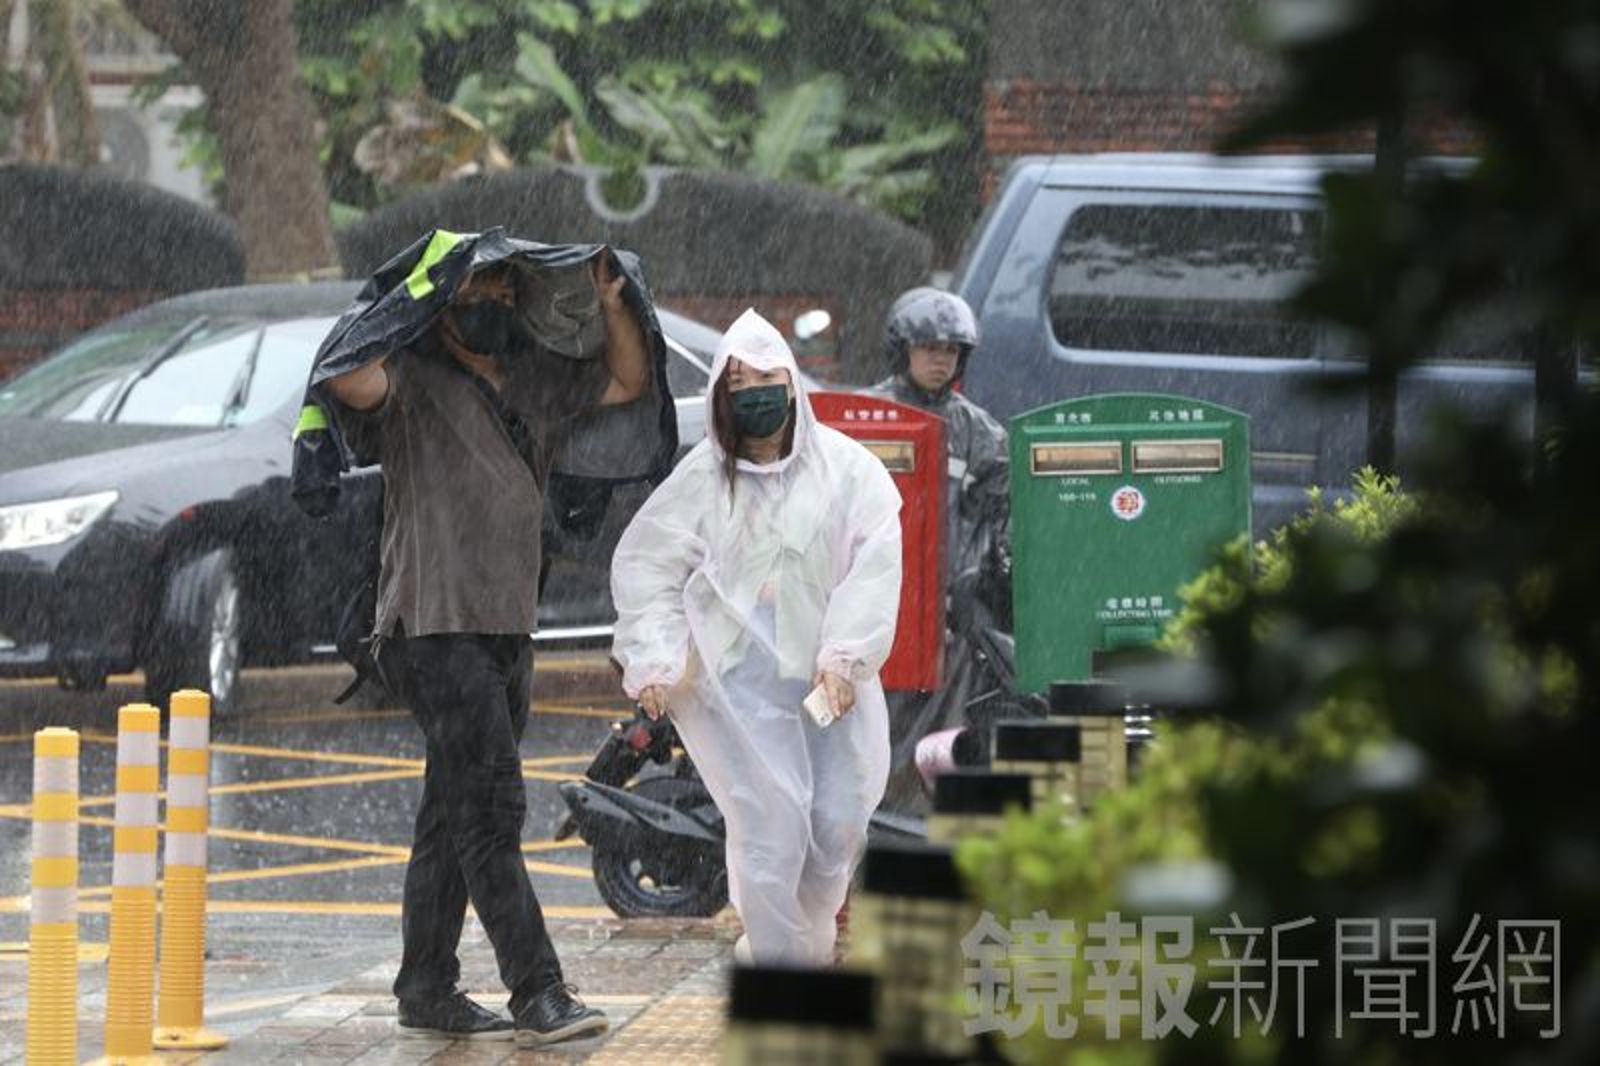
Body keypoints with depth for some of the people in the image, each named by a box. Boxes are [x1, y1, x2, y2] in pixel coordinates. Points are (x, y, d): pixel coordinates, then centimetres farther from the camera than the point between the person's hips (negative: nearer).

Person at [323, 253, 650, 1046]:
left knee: (454, 816, 12)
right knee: (492, 804, -14)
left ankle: (426, 990, 17)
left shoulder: (534, 384, 16)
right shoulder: (415, 382, -7)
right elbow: (350, 382, -29)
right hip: (436, 626, -8)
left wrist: (612, 309, 11)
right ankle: (537, 994, -18)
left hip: (509, 630, 8)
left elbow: (628, 382, 28)